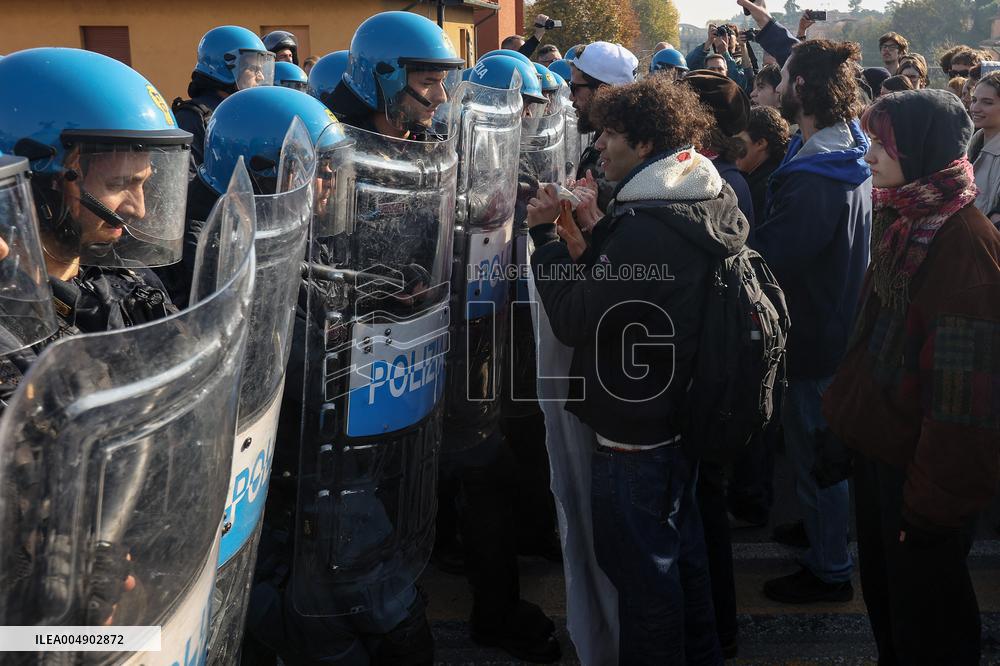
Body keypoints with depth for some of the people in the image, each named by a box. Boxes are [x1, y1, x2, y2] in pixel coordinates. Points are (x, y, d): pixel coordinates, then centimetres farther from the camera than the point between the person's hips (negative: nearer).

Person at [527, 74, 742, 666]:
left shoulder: (647, 226, -26)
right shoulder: (705, 204, 5)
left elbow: (575, 321, -22)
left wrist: (547, 235, -12)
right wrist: (587, 238, 1)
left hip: (635, 433, -10)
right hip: (683, 415, 10)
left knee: (643, 573, 7)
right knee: (683, 553, 25)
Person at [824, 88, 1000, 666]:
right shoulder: (905, 221, 6)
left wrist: (933, 497, -21)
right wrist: (848, 417, 14)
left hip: (922, 463, -8)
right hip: (880, 446, 9)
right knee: (883, 590, 24)